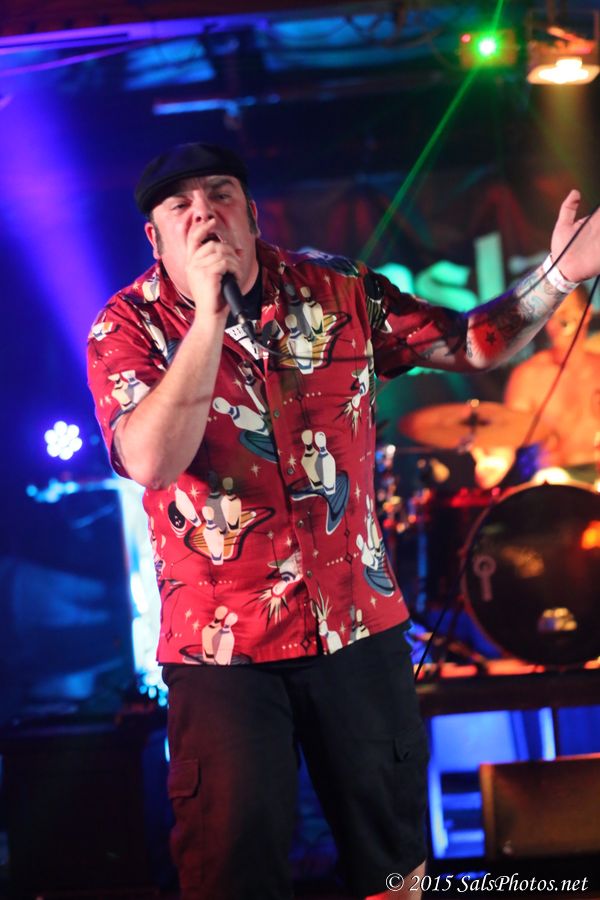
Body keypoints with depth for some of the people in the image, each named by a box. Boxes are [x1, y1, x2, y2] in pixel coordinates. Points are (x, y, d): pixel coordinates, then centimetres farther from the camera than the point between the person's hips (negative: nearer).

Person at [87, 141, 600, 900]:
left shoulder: (337, 291, 1)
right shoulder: (129, 328, -7)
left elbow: (473, 344, 8)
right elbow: (152, 461, -23)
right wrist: (208, 314, -25)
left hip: (359, 622, 3)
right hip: (223, 642, -3)